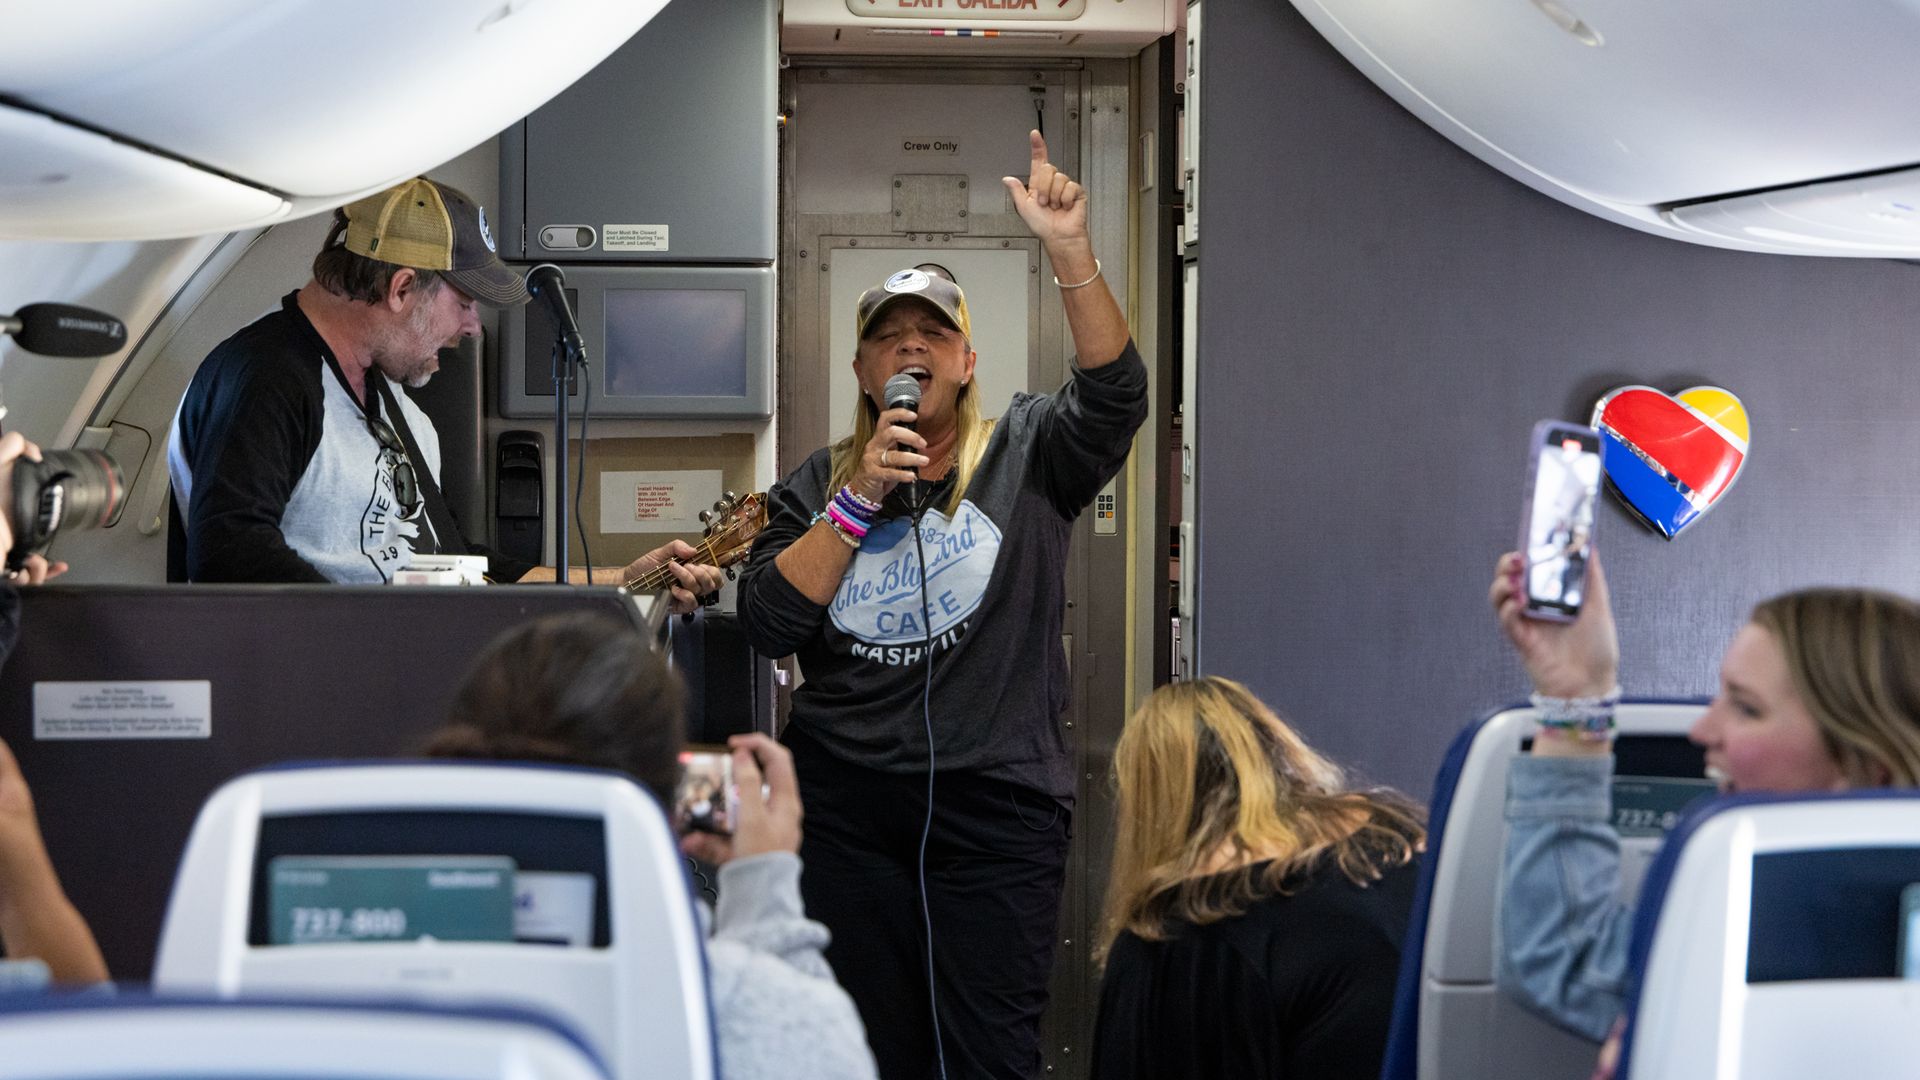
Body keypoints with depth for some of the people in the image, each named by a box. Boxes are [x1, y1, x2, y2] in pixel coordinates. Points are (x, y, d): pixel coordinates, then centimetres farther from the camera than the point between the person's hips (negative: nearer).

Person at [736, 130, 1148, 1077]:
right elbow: (767, 624, -2)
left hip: (998, 805, -2)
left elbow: (1114, 395, -14)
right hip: (847, 806, 2)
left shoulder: (1024, 457, 6)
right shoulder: (814, 489, 11)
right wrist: (860, 499, -10)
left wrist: (1069, 250, -26)